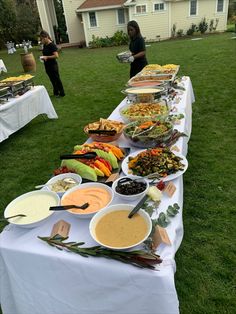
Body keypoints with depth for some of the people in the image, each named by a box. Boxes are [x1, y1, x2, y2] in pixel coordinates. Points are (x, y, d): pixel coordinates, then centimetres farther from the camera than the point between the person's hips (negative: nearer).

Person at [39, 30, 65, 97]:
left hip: (53, 65, -8)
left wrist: (47, 57, -22)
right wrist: (43, 57, 2)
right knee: (52, 80, 15)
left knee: (57, 79, 2)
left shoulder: (52, 45, -16)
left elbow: (56, 56, -23)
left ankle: (62, 93, 14)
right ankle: (56, 92, 26)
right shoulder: (44, 45, 9)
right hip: (47, 66, 8)